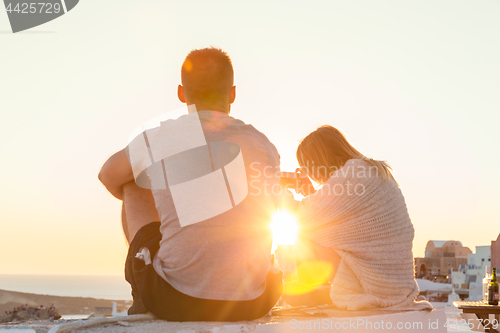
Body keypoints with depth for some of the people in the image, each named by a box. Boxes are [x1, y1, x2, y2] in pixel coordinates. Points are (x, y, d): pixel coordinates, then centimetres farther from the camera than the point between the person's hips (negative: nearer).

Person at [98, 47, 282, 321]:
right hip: (252, 304, 3)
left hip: (175, 303, -2)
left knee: (134, 186, 20)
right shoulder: (265, 147, 3)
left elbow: (108, 177, 18)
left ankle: (143, 299, 34)